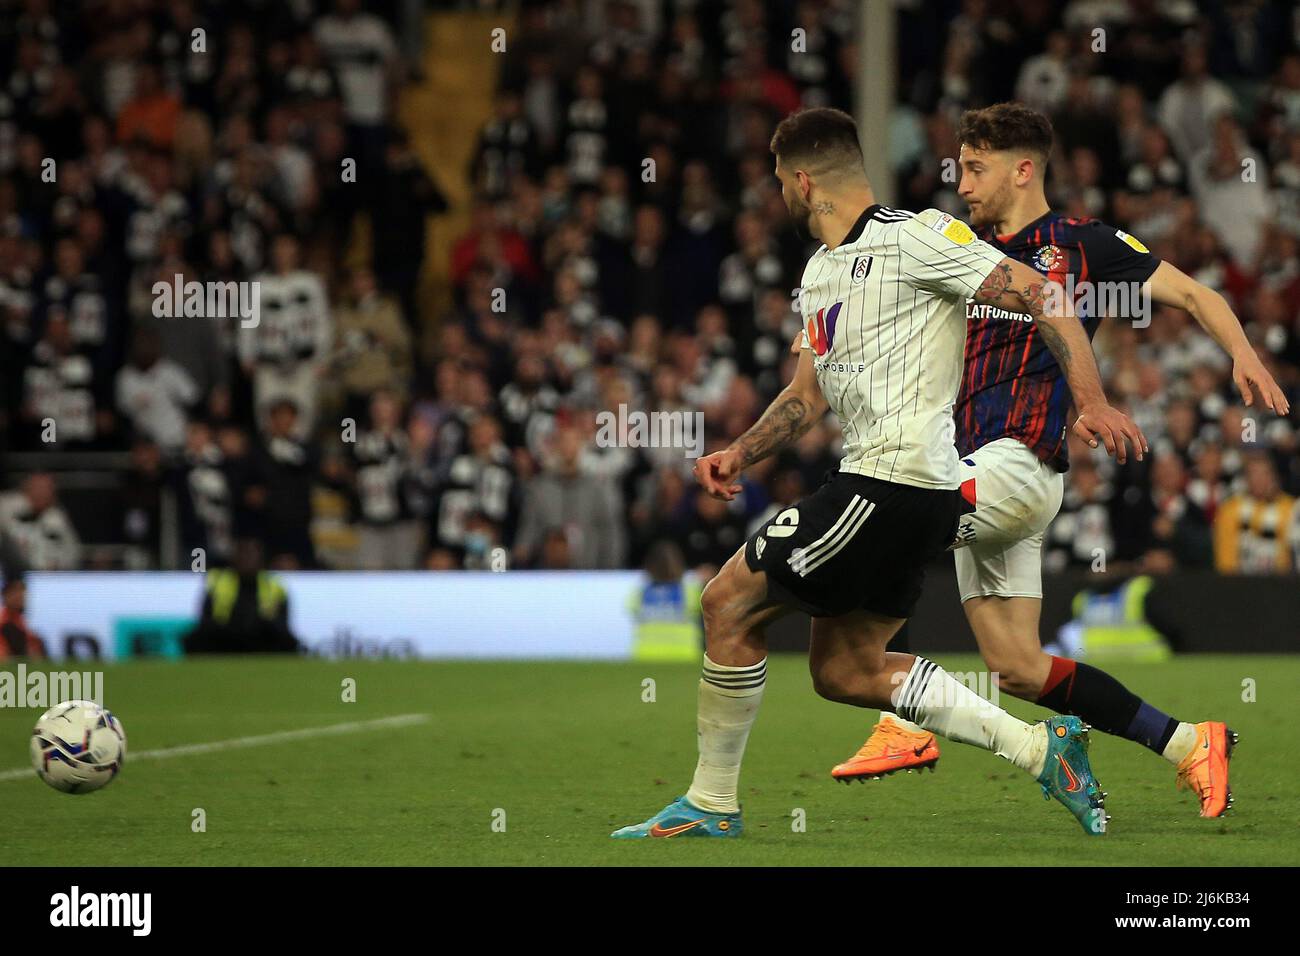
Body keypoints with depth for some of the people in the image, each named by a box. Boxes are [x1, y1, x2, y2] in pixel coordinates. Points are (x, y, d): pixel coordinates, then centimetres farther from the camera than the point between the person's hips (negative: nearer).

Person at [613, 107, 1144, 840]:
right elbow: (809, 394, 25)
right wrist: (742, 453, 9)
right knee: (844, 669, 11)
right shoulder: (821, 273, 19)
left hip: (897, 481, -10)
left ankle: (711, 804, 5)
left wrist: (1091, 402, -20)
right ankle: (1040, 747, 9)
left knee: (730, 602, -5)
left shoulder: (915, 238, -10)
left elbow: (1041, 298, -12)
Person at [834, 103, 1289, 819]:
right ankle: (1188, 745, 12)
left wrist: (1241, 353, -14)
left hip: (1020, 460, -8)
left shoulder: (1082, 244, 1)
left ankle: (903, 722, -18)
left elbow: (1190, 293, 2)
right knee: (1016, 670, 4)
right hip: (979, 476, 8)